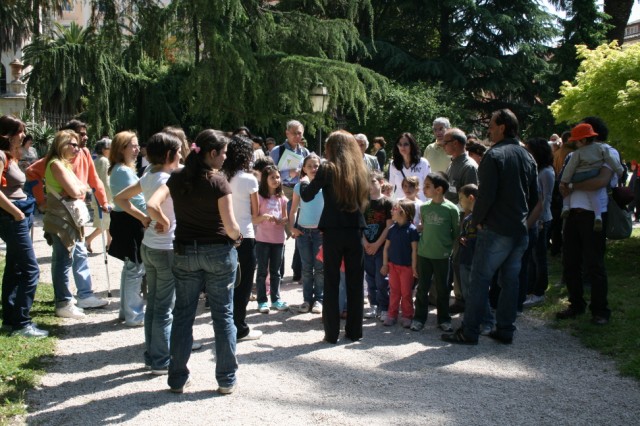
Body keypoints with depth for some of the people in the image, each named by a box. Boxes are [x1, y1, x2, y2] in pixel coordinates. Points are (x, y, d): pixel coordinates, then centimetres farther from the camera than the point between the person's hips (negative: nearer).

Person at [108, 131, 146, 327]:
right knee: (135, 270, -5)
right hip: (130, 223, -11)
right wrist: (144, 218, -26)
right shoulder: (124, 171, -16)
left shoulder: (121, 169, 15)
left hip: (127, 222, 11)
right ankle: (134, 315, 1)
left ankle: (127, 310, 28)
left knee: (131, 268, 18)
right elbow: (125, 201, -24)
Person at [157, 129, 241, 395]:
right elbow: (230, 226, -19)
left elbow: (152, 205, -10)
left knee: (183, 315, 13)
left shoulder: (177, 179, 0)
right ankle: (226, 380, 14)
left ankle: (178, 379, 19)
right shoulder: (218, 182, -14)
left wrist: (164, 222, 8)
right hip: (219, 252, -4)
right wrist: (237, 238, 2)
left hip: (184, 252, 4)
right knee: (223, 315, 7)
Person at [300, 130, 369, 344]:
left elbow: (306, 196, 0)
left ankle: (332, 333, 7)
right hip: (356, 230, 3)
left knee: (331, 282, 5)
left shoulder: (328, 169, -7)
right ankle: (354, 331, 17)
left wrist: (304, 181, 17)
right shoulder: (361, 170, 5)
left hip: (333, 231, -3)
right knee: (355, 282, 11)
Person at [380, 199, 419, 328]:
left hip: (407, 266, -4)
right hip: (393, 265, 4)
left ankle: (407, 316, 15)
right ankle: (392, 315, 18)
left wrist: (414, 267, -11)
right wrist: (385, 264, 6)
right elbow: (386, 247, 7)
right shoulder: (392, 229, 2)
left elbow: (414, 250, -10)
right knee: (394, 291, 11)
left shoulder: (411, 229, -11)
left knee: (406, 293, 5)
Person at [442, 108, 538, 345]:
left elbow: (486, 193, -17)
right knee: (510, 280, 12)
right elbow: (535, 195, 15)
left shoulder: (494, 155, -12)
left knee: (480, 279, -2)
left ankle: (469, 332, 0)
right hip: (520, 229, 8)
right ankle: (505, 330, 17)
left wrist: (477, 219, -4)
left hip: (496, 230, -7)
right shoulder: (527, 157, 12)